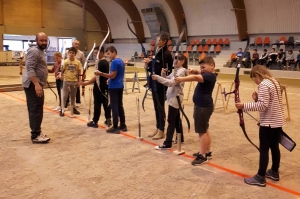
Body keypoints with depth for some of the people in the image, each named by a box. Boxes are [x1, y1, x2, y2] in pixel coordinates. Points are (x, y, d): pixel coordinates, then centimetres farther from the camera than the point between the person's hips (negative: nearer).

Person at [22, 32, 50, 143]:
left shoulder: (41, 51, 18)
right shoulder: (34, 51, -15)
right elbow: (30, 69, -25)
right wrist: (36, 84, -32)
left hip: (37, 84, 10)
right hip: (33, 85, -10)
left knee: (37, 109, 15)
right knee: (36, 110, -9)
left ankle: (36, 132, 25)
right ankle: (35, 136, -6)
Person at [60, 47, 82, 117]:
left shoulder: (78, 62, -3)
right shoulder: (65, 61, -7)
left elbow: (79, 72, 1)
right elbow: (62, 70, -6)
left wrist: (79, 81, -1)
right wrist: (62, 75, -24)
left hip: (74, 81, 2)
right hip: (66, 80, -2)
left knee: (73, 96, 14)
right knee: (65, 96, 1)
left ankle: (73, 109, 27)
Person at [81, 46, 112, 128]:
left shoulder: (100, 63, -17)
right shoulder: (106, 62, 12)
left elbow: (97, 76, -22)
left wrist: (87, 83, -19)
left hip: (99, 86, -9)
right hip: (105, 85, 9)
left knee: (97, 104, -3)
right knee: (106, 102, 12)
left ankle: (95, 122, 4)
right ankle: (108, 119, 15)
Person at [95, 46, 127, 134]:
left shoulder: (114, 62, -16)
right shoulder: (121, 61, 14)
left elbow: (113, 75, -21)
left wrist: (101, 73, -21)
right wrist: (109, 79, 18)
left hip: (114, 87, -9)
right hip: (120, 86, 9)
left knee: (114, 107, -4)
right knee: (120, 106, 13)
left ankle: (115, 127, 0)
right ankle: (123, 125, 19)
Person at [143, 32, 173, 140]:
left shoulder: (166, 54, -14)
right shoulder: (157, 52, 12)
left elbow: (162, 70, -21)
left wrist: (149, 64, -22)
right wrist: (148, 65, -4)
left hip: (161, 84, -8)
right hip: (155, 83, 8)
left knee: (160, 107, -1)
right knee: (156, 107, 14)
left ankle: (161, 131, 9)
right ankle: (157, 129, 25)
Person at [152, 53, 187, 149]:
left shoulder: (181, 71, -16)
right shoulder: (176, 70, 14)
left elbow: (171, 82, -28)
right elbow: (167, 79, 15)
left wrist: (157, 77, -32)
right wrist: (163, 74, -6)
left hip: (175, 98, -10)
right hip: (174, 97, 10)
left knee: (171, 121, -9)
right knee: (176, 119, 17)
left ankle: (167, 143, -6)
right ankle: (180, 138, 28)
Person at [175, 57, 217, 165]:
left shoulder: (210, 76, -21)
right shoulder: (207, 74, 9)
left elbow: (196, 77, -38)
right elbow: (199, 74, 28)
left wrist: (182, 79, -44)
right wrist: (195, 71, 7)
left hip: (203, 106, -11)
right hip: (203, 105, 11)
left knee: (201, 131, -5)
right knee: (204, 129, 17)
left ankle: (203, 156, 1)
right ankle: (207, 152, 28)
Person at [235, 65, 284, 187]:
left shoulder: (263, 85, -18)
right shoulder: (274, 82, 11)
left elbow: (263, 106, -25)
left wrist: (244, 106, -22)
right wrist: (257, 99, 2)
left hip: (268, 122, -9)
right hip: (278, 121, 9)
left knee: (264, 149, -1)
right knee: (274, 147, 18)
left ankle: (260, 178, 6)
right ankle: (274, 172, 32)